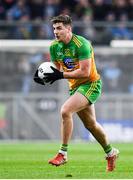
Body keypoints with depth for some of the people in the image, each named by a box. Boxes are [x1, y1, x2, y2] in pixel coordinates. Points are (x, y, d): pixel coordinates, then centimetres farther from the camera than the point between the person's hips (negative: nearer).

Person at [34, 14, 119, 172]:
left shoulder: (81, 44, -23)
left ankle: (63, 153, -18)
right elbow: (57, 69, 9)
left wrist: (61, 75, -30)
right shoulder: (54, 46, -1)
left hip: (91, 84, -8)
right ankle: (111, 153, 38)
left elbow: (85, 72, -27)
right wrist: (44, 75, -11)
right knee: (90, 124, 17)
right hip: (75, 86, 8)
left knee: (65, 111, -26)